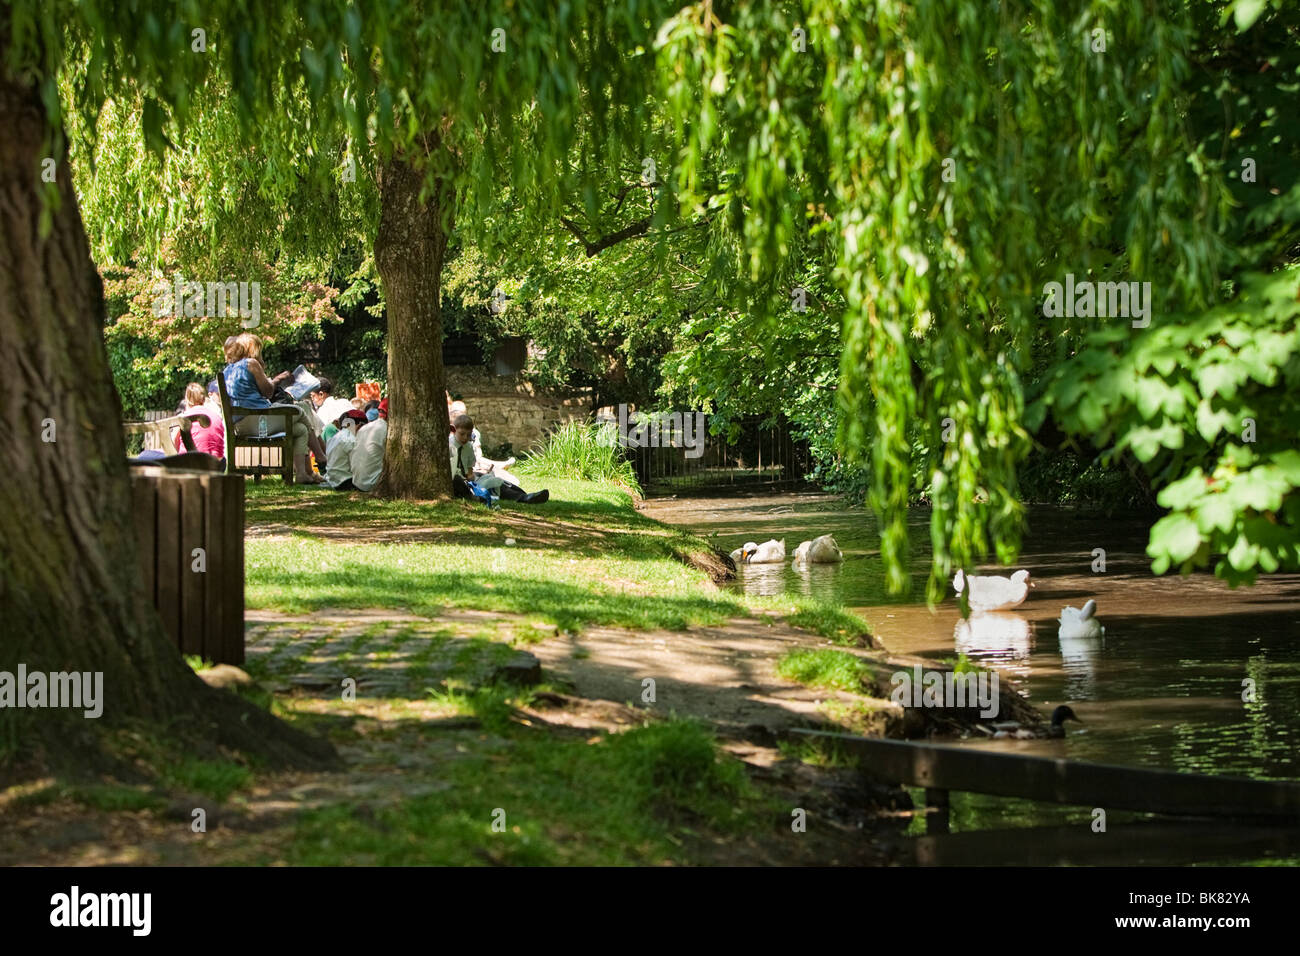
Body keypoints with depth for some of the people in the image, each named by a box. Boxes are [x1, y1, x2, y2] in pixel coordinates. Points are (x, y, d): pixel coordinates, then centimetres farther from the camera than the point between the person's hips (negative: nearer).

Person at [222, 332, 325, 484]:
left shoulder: (226, 370, 19)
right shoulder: (251, 363, -6)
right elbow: (268, 392, -3)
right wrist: (276, 379, 17)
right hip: (257, 420, -9)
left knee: (301, 429, 18)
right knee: (299, 413, 11)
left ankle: (302, 473, 7)